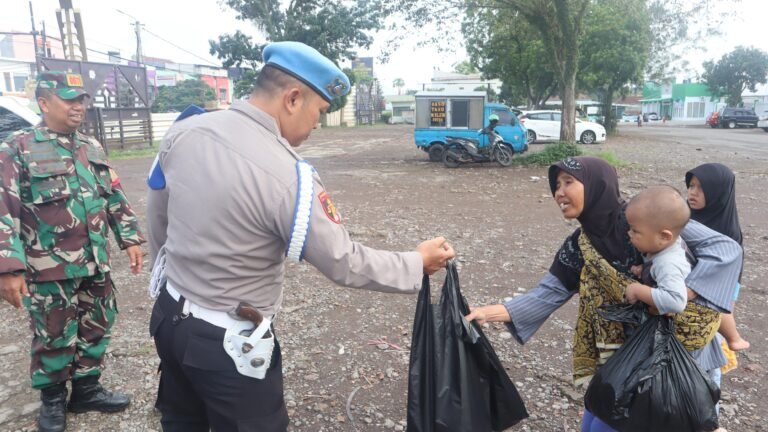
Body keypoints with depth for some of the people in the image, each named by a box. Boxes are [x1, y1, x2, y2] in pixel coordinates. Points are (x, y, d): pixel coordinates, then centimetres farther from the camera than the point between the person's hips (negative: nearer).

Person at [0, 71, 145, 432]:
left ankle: (86, 389, 35)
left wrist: (130, 239, 8)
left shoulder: (92, 147, 9)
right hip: (50, 269, -5)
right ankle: (52, 400, 32)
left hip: (96, 263, 5)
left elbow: (114, 197, 13)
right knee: (54, 337, 9)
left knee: (96, 329, 15)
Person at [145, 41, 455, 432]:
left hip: (169, 315, 7)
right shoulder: (288, 177, -28)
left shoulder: (184, 131, -7)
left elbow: (157, 215, 8)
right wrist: (418, 264, -5)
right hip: (227, 342, -7)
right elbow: (345, 264, -20)